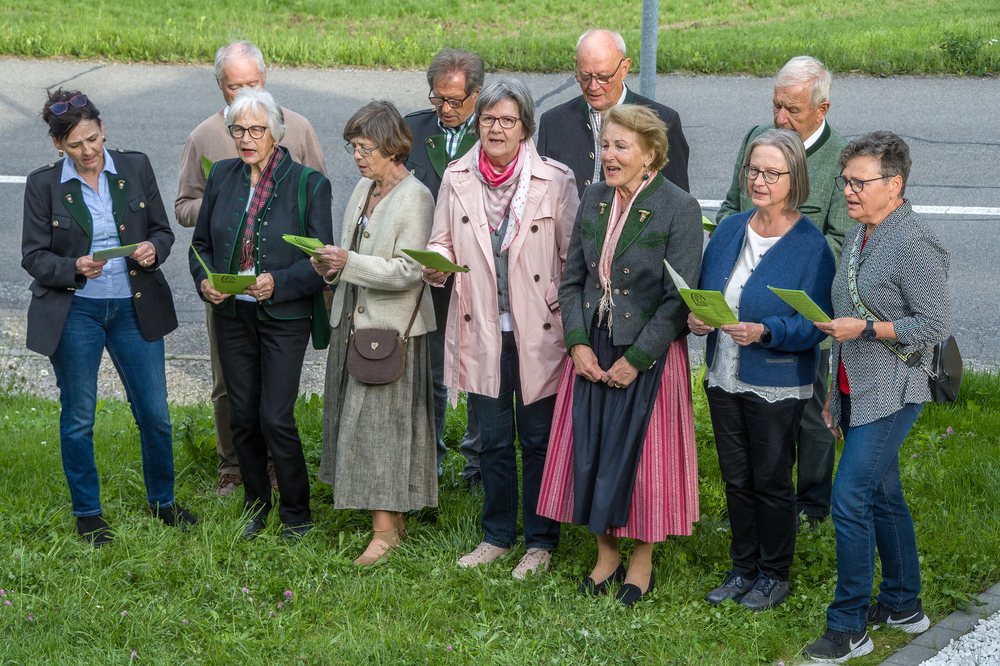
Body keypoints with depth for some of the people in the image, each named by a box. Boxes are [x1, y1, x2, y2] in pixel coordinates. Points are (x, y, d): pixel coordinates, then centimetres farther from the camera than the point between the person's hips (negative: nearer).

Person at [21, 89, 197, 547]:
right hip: (74, 312, -2)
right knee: (78, 418, 7)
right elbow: (33, 256, -3)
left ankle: (162, 501, 27)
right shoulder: (43, 185, -5)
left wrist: (153, 248, -14)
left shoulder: (136, 168, 1)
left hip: (134, 307, 2)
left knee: (155, 414, 5)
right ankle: (88, 513, 23)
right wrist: (75, 268, -21)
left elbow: (162, 230, 8)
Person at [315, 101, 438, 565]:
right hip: (353, 320, 8)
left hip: (391, 327, -8)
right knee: (355, 420, 10)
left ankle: (387, 530, 3)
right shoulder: (363, 188, 11)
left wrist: (349, 263, -23)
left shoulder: (414, 197, -14)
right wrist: (332, 266, 0)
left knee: (381, 424, -5)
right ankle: (387, 515, 19)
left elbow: (408, 271, -19)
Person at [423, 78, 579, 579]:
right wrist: (436, 266, -9)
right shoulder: (457, 179, 4)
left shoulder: (555, 181, -5)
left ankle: (540, 542, 19)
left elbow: (574, 255, 0)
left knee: (538, 440, 5)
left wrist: (560, 303, -7)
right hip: (482, 332, 3)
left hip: (538, 333, -3)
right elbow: (443, 243, 12)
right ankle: (497, 535, 28)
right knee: (493, 440, 12)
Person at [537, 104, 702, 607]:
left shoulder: (679, 209, -12)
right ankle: (606, 553, 25)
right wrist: (578, 342, -4)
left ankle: (642, 561, 19)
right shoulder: (594, 200, 5)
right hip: (592, 350, 5)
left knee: (641, 454, 2)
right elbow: (572, 278, 9)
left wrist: (636, 359, -14)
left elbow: (678, 299, -13)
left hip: (649, 354, -5)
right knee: (590, 452, 7)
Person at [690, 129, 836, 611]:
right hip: (724, 378, 6)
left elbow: (815, 324, -15)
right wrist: (698, 319, -8)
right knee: (736, 479, 15)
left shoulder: (811, 245, -13)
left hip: (776, 386, -6)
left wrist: (765, 332, -30)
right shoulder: (729, 230, 5)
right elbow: (705, 294, 13)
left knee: (771, 481, 6)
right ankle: (744, 568, 30)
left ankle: (774, 575, 23)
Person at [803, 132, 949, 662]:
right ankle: (903, 604, 29)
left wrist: (865, 329, -20)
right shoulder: (858, 237, 11)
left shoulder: (913, 244, -17)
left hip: (891, 394, -9)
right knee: (883, 497, 16)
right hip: (858, 391, 9)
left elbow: (935, 324, -17)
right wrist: (836, 390, 20)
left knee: (850, 499, -11)